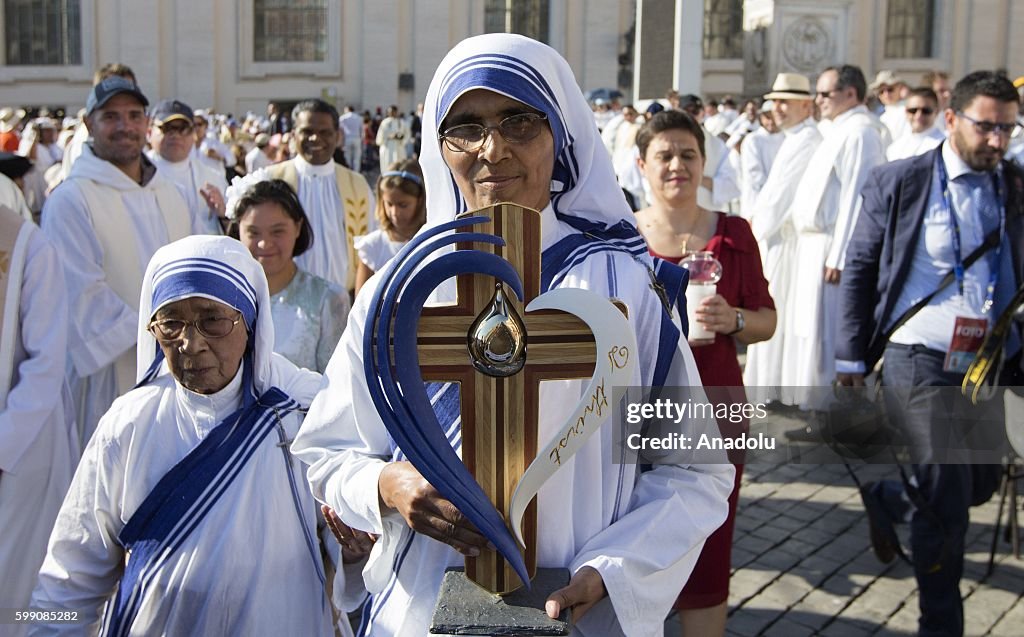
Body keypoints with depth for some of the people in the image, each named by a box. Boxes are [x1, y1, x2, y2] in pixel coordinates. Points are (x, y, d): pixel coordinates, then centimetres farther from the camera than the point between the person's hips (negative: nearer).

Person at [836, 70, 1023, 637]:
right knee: (946, 503, -2)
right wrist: (851, 354, 1)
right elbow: (859, 268, 2)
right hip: (921, 361, -4)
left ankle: (886, 499, 46)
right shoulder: (899, 183, -3)